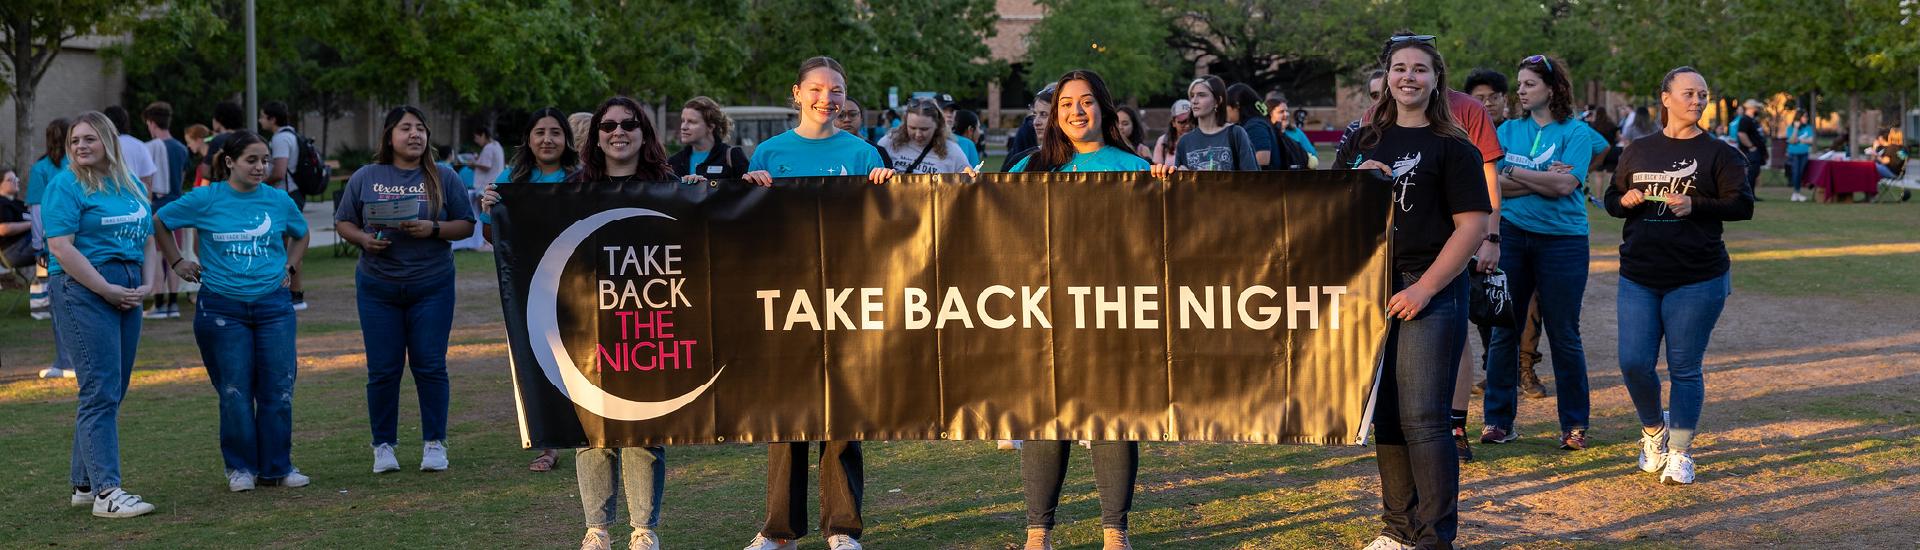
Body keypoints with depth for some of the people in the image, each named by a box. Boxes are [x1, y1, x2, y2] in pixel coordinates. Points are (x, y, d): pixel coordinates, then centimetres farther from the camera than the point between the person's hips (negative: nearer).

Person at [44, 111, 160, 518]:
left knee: (113, 391, 8)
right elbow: (61, 247, -12)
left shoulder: (132, 186, 16)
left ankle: (85, 483, 17)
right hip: (83, 290, -7)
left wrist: (147, 286, 4)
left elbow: (146, 238, 20)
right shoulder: (65, 186, -5)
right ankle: (106, 491, -12)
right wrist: (107, 290, -14)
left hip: (126, 293, 7)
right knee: (100, 391, -11)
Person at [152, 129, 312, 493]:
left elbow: (301, 234, 25)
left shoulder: (279, 201, 5)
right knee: (235, 391, 1)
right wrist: (176, 262, 8)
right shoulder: (206, 200, -3)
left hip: (274, 305, 2)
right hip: (222, 308, -2)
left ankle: (277, 467, 12)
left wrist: (290, 267, 13)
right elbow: (158, 222, 10)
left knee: (278, 388, 1)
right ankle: (241, 467, 14)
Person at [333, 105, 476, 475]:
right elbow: (343, 223, 10)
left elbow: (466, 225, 4)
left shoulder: (444, 177, 5)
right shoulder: (365, 178, 6)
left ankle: (434, 444, 9)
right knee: (383, 370, 1)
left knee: (430, 366, -2)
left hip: (431, 287, 0)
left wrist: (433, 229, -14)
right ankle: (383, 447, 12)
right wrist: (364, 238, -10)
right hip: (378, 287, 0)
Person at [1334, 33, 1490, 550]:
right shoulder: (1363, 141, 14)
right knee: (1385, 416, 11)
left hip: (1431, 294, -6)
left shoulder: (1453, 147, -2)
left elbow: (1473, 225, -8)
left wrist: (1425, 288, -15)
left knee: (1422, 419, -9)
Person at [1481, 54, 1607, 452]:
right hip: (1511, 236, 3)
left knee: (1564, 336, 1)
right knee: (1504, 331, 4)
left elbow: (1565, 184, -15)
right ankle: (1498, 420, 13)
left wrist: (1513, 172, -8)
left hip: (1562, 240, -3)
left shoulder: (1575, 132, -1)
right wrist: (1541, 180, -12)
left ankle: (1574, 425, 10)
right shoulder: (1508, 130, 9)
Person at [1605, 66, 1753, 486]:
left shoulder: (1718, 153, 2)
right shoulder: (1638, 150, 13)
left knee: (1684, 369, 0)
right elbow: (1611, 198, 20)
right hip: (1638, 278, 3)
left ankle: (1680, 453, 12)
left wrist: (1694, 206, -17)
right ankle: (1654, 428, 25)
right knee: (1633, 363, -3)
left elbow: (1743, 205, -4)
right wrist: (1625, 201, -4)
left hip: (1696, 280, -3)